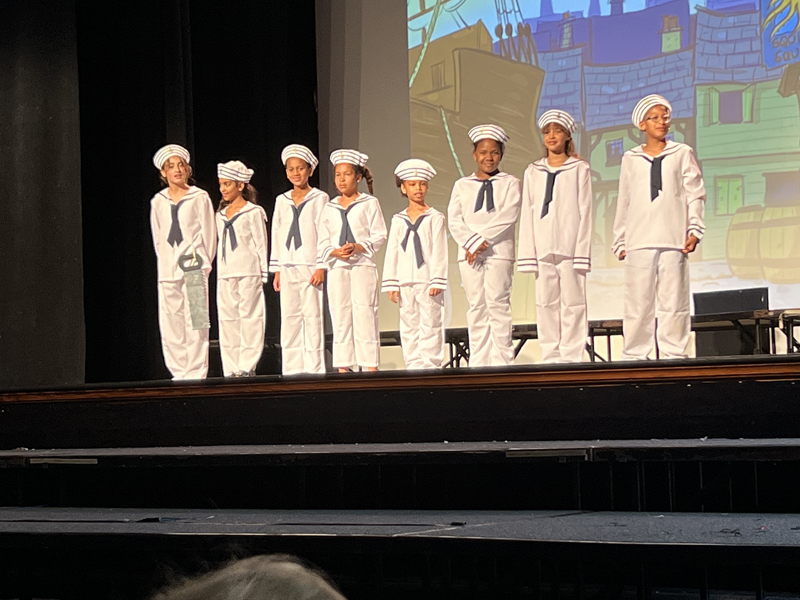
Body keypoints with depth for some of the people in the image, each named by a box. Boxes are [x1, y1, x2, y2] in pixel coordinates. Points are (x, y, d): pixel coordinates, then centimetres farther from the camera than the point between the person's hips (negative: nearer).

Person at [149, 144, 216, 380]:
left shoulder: (199, 198, 3)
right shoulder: (158, 202, 12)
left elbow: (209, 232, 4)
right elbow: (157, 237, 17)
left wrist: (204, 263, 2)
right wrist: (165, 264, 10)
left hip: (194, 266, -3)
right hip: (167, 271, 3)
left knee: (195, 321, -8)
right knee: (169, 324, -1)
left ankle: (196, 372, -5)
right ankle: (179, 372, 4)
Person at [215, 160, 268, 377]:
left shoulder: (253, 212, -1)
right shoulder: (220, 215, 17)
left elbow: (261, 244, -2)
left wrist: (262, 275, -6)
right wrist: (218, 271, 15)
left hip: (248, 272, -6)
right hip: (225, 275, 6)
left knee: (249, 317, -5)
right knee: (227, 320, 3)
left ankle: (247, 366, -3)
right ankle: (231, 369, 6)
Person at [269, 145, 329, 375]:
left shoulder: (319, 198, 1)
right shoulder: (282, 200, 14)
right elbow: (276, 234, 15)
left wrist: (321, 266, -10)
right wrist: (277, 269, 10)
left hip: (311, 267, -4)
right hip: (287, 268, 4)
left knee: (312, 317, -5)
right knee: (288, 318, 2)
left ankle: (314, 368, -1)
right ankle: (291, 370, 6)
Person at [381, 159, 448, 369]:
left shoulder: (435, 218, 1)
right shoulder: (398, 220, 11)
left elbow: (439, 251, -3)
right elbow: (392, 252, 10)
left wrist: (437, 281, -10)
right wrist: (391, 284, 5)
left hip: (428, 280, -4)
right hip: (405, 282, 4)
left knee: (430, 324, -3)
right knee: (408, 326, 6)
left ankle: (430, 365, 0)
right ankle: (413, 365, 11)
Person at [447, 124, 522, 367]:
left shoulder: (509, 183, 8)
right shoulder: (462, 185, 15)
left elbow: (508, 216, -6)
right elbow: (454, 220, 4)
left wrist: (484, 240, -14)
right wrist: (472, 243, -11)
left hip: (499, 251, -3)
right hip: (468, 253, 3)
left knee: (497, 304, -8)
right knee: (476, 306, 2)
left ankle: (502, 360, -8)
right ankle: (478, 362, 3)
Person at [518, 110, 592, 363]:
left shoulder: (579, 169, 6)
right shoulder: (533, 172, 14)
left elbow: (585, 212, 2)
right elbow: (527, 214, 12)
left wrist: (582, 251, -7)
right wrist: (527, 254, 3)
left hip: (570, 246, -3)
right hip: (543, 247, 3)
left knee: (572, 302, -5)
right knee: (545, 303, 1)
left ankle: (571, 357, -2)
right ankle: (551, 358, 5)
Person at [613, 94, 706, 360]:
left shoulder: (682, 154, 12)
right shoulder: (631, 159, 15)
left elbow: (695, 194, 8)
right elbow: (623, 203, 16)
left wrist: (694, 229, -3)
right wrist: (620, 241, 11)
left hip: (673, 239, -1)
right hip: (639, 240, 1)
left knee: (673, 299, -5)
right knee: (638, 301, -4)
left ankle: (675, 355, -2)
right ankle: (634, 356, -1)